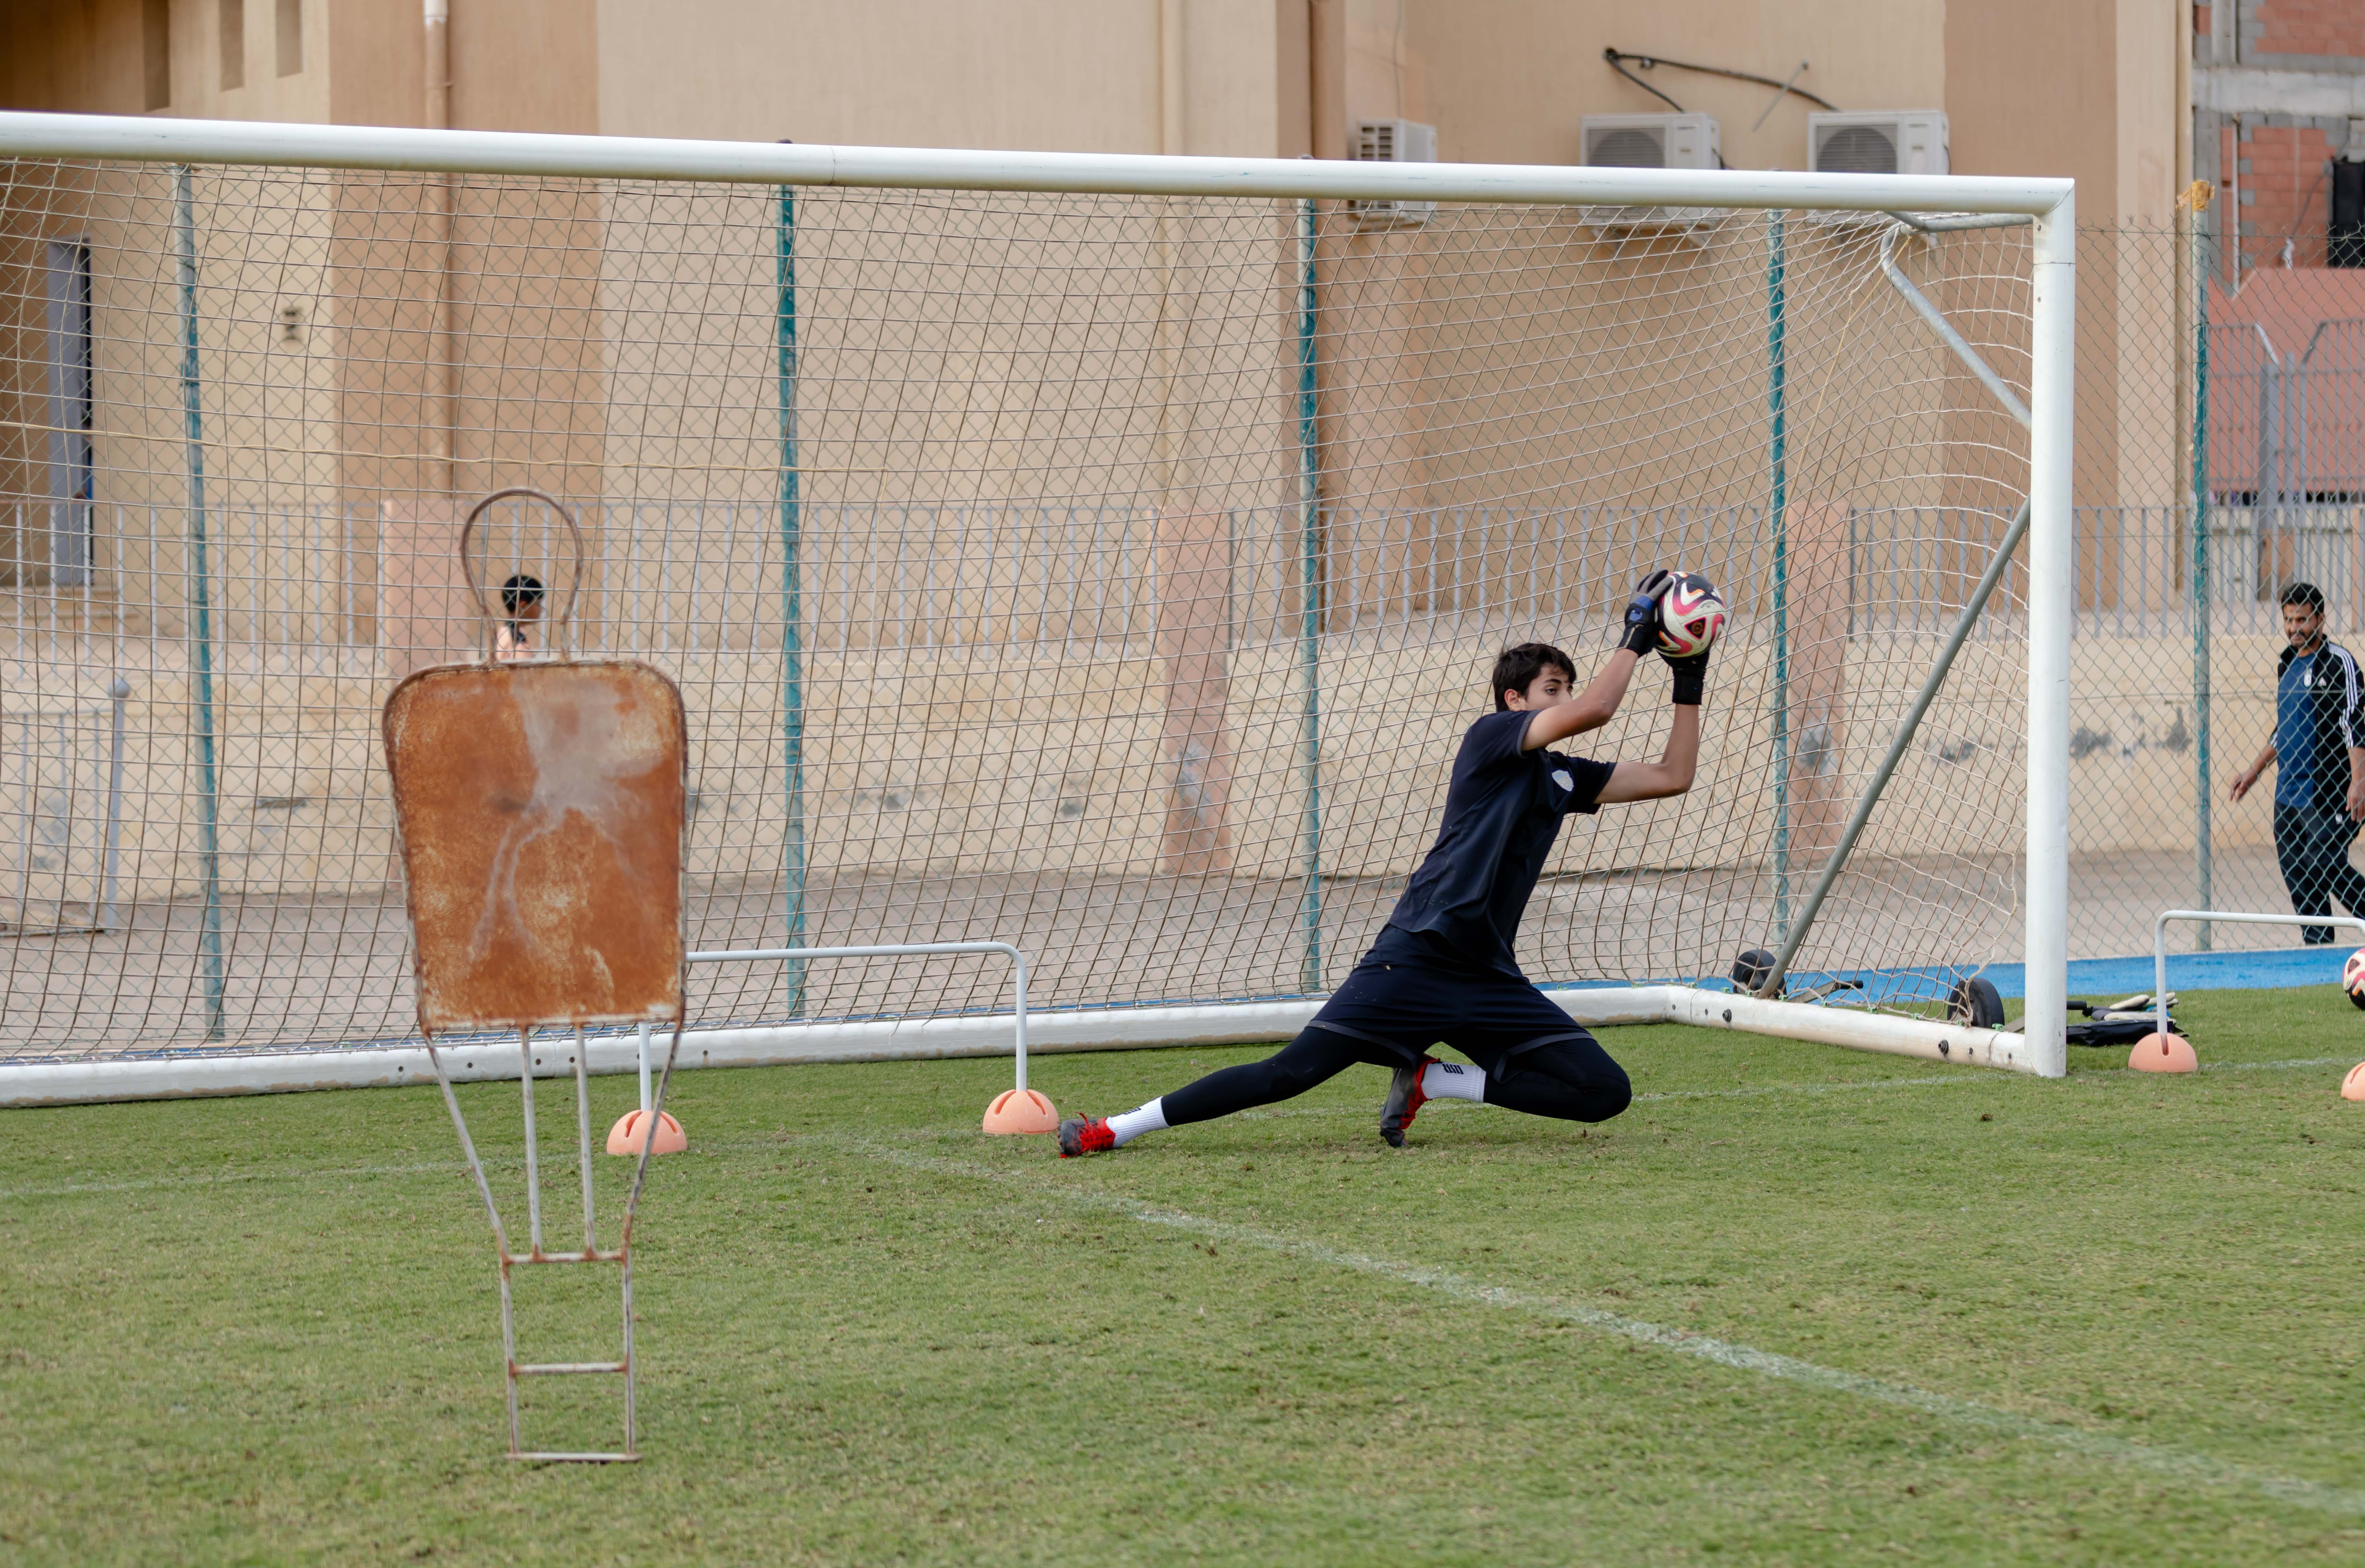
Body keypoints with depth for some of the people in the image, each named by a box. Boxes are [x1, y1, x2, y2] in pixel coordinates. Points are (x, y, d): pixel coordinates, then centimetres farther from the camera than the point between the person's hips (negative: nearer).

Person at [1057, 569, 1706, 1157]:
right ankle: (1111, 1130, -10)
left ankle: (1434, 1081, 1)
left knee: (1606, 1092, -5)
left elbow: (1673, 776, 21)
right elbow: (1593, 710, -17)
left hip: (1488, 976, 7)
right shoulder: (1492, 735, -1)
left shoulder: (1565, 775, 19)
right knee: (1294, 1071, -16)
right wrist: (1636, 636, -7)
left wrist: (1690, 685, 15)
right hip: (1417, 957, -7)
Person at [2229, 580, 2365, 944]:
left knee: (2327, 866, -15)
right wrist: (2254, 771, 27)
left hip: (2326, 792, -8)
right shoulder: (2288, 664, 16)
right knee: (2296, 874, 4)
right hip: (2287, 791, 8)